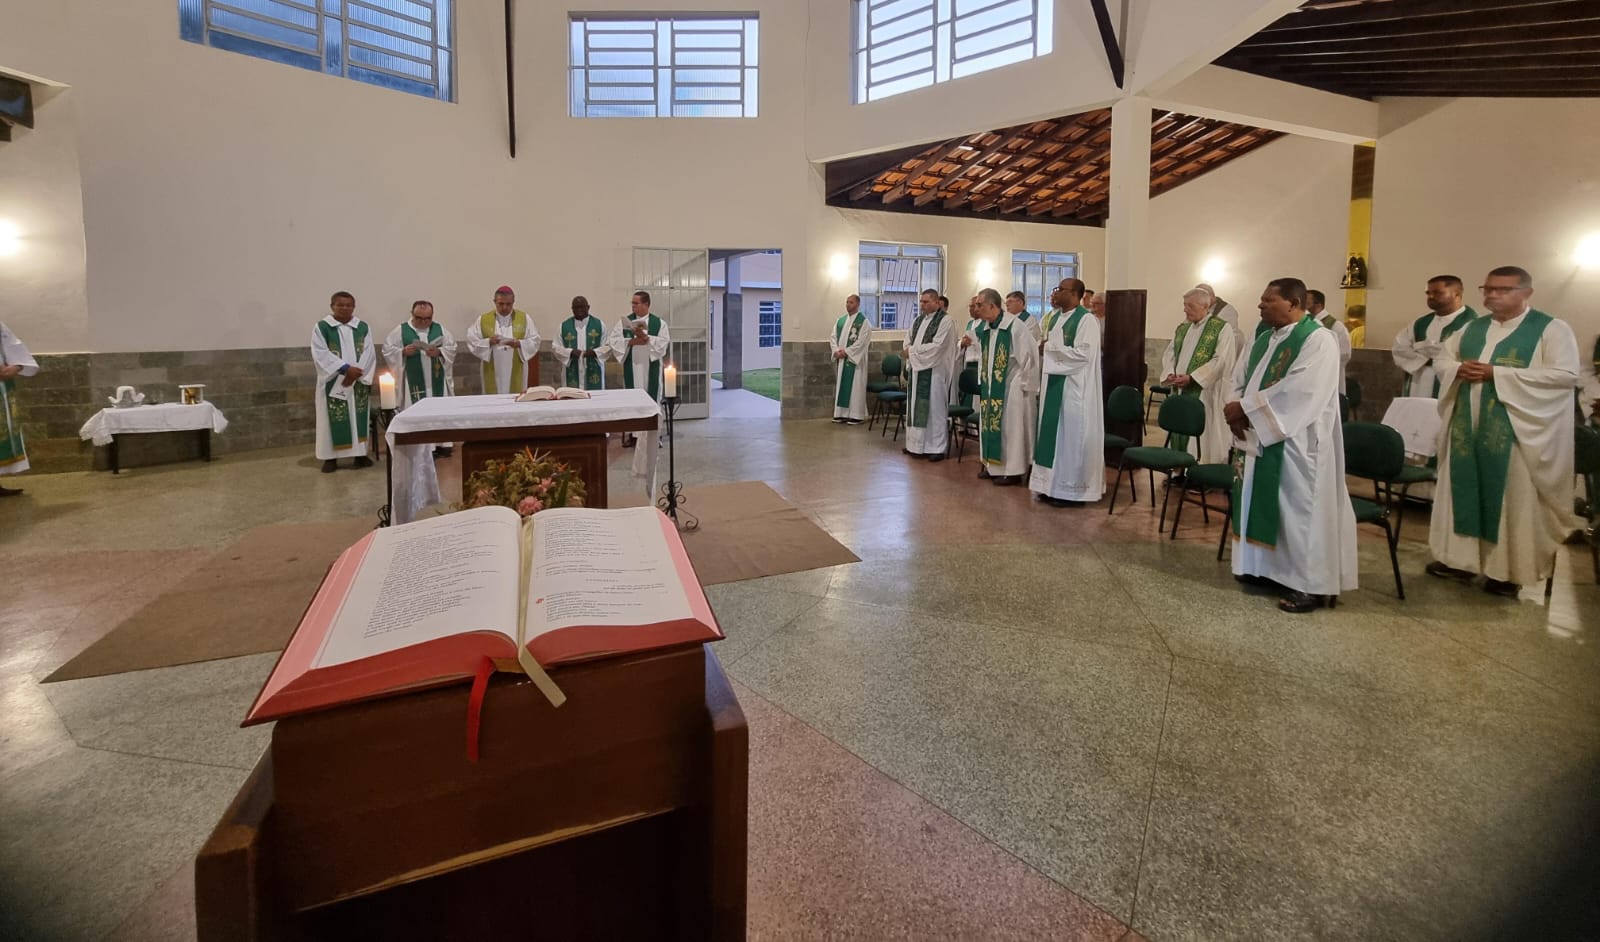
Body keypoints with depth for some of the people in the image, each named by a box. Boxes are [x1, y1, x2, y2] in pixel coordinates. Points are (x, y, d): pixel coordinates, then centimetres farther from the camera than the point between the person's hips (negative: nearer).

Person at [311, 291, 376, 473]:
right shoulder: (321, 327, -2)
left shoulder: (362, 327, 6)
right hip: (333, 382, -2)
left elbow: (369, 353, -1)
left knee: (358, 417, 6)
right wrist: (345, 368, -20)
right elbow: (320, 354, -11)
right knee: (334, 419, 0)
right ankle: (331, 457, 6)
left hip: (358, 382, 2)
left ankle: (360, 453, 13)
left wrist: (356, 372, -14)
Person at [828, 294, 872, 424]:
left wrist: (846, 352, -18)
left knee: (855, 386, -4)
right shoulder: (841, 320, 13)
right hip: (841, 359, 6)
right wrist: (836, 351, -9)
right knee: (841, 385, 7)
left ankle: (856, 415, 0)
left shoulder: (863, 321, -6)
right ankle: (842, 413, 13)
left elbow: (862, 341, -15)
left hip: (855, 359, -6)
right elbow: (833, 336, 9)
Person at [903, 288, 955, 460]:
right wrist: (909, 350, -8)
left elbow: (937, 346, -18)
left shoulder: (946, 320, -9)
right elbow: (908, 339, 16)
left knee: (935, 408, -3)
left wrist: (913, 350, -12)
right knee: (917, 407, 9)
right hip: (917, 369, 8)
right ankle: (917, 444, 17)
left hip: (934, 370, -7)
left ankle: (937, 448, 3)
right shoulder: (919, 319, 15)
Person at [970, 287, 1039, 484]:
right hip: (990, 386, 7)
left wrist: (1025, 384, -12)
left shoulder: (1014, 326, -17)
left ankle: (1012, 471, 6)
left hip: (1011, 386, -7)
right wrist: (983, 380, 13)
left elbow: (1029, 355, -15)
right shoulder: (982, 329, 5)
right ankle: (992, 465, 22)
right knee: (990, 424, 11)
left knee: (1010, 427, -2)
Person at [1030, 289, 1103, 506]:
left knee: (1071, 435, -4)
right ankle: (1052, 485, 16)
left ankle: (1072, 489, 3)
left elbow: (1083, 354, -19)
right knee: (1054, 433, 9)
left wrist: (1053, 347, -14)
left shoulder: (1086, 320, -11)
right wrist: (1047, 347, 0)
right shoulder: (1058, 318, 14)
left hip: (1074, 388, -9)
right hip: (1055, 384, 9)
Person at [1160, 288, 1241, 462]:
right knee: (1180, 438, 8)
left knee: (1204, 442, -6)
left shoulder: (1222, 328, -5)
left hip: (1205, 393, -6)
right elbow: (1169, 354, 15)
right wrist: (1170, 374, -6)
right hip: (1180, 391, 6)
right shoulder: (1182, 328, 16)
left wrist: (1191, 378, -19)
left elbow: (1220, 360, -14)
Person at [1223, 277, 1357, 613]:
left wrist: (1245, 408, -20)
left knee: (1298, 508, -3)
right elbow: (1240, 379, 10)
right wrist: (1237, 410, -11)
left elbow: (1298, 392, -25)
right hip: (1261, 437, 8)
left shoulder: (1318, 340, -14)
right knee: (1262, 504, 14)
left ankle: (1310, 584, 6)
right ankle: (1267, 568, 27)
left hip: (1297, 444, -8)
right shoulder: (1263, 340, 12)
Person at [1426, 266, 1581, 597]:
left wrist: (1497, 374, -20)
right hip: (1467, 425, 5)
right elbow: (1441, 360, 16)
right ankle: (1461, 558, 18)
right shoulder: (1472, 328, 13)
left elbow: (1566, 373, -14)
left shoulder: (1551, 329, -4)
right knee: (1464, 490, 8)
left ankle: (1508, 570, 10)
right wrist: (1459, 369, -8)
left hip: (1516, 430, -5)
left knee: (1511, 498, 1)